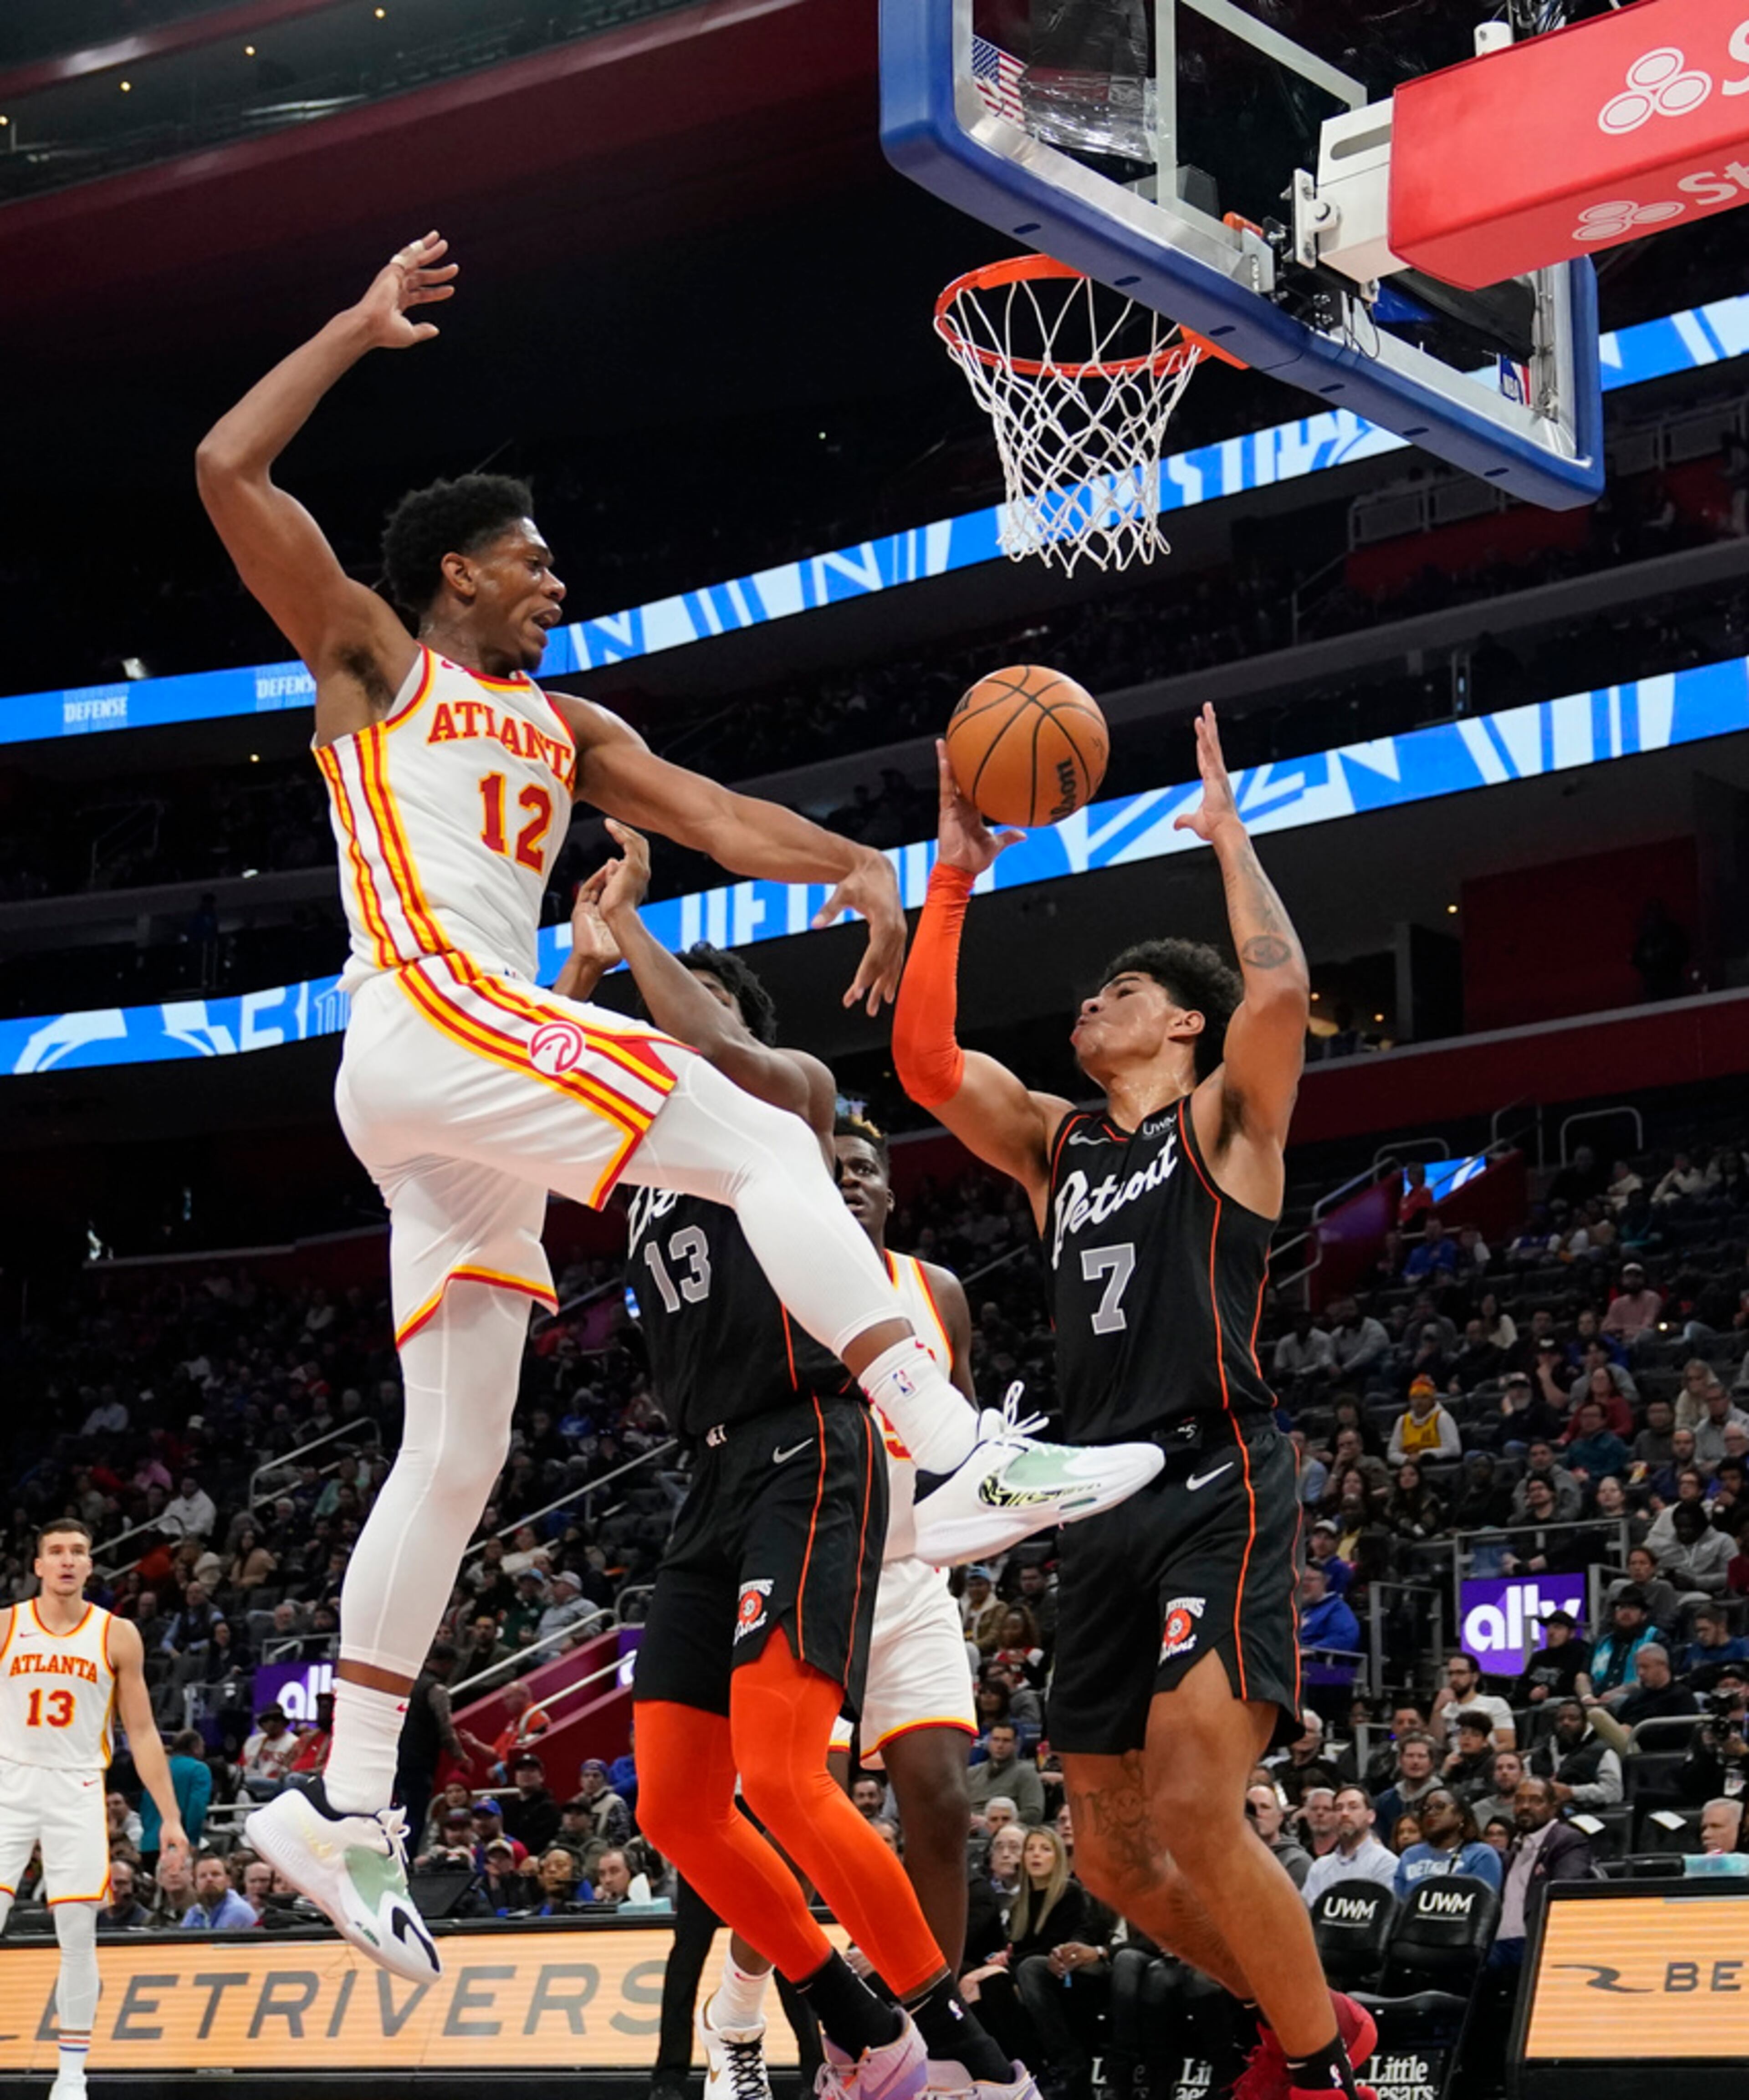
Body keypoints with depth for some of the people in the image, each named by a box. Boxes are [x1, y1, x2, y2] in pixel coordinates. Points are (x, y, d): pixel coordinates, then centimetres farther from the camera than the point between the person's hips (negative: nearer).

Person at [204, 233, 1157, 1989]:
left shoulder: (562, 724, 27)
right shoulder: (371, 658, 9)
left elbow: (713, 814, 14)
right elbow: (229, 471, -1)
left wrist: (850, 861, -5)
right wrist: (361, 327, 3)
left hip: (476, 1066, 8)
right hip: (426, 1015, -8)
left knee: (455, 1451, 7)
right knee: (769, 1150, -19)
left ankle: (347, 1806, 11)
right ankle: (963, 1460, -30)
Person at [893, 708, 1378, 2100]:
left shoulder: (1224, 1120, 4)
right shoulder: (1056, 1146, 20)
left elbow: (1281, 990, -15)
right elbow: (923, 1059, 7)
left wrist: (1225, 830, -3)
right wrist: (954, 875, 8)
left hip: (1219, 1489, -7)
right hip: (1100, 1511, 7)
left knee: (1194, 1815, -22)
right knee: (1115, 1856, 7)